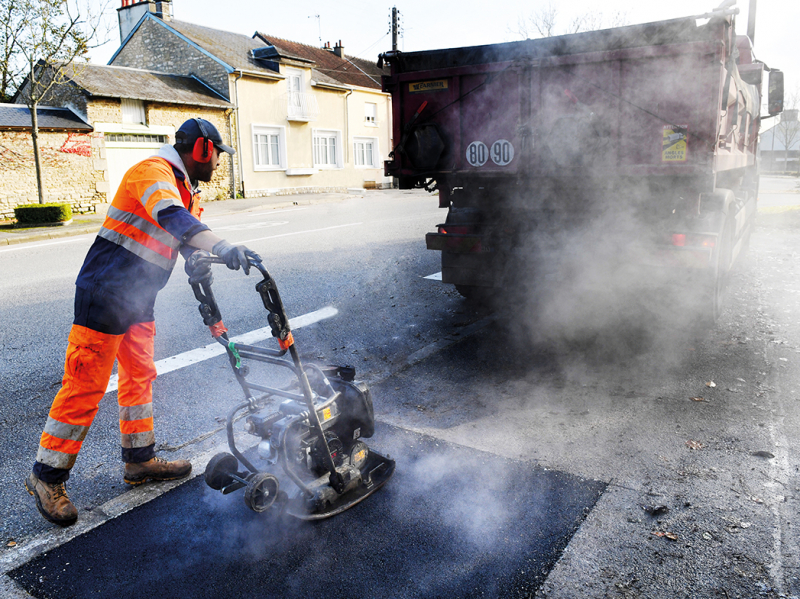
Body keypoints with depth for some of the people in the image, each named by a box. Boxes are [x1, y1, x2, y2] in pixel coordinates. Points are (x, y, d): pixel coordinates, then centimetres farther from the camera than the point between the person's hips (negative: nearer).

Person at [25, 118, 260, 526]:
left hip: (138, 299, 10)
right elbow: (171, 217, -36)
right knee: (86, 385, -4)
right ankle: (47, 475, 10)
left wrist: (198, 264, -13)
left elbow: (188, 234, 10)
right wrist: (222, 247, -49)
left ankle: (140, 460, 26)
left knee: (140, 375, 14)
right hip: (105, 296, -10)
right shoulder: (153, 172, -16)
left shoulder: (184, 189, 17)